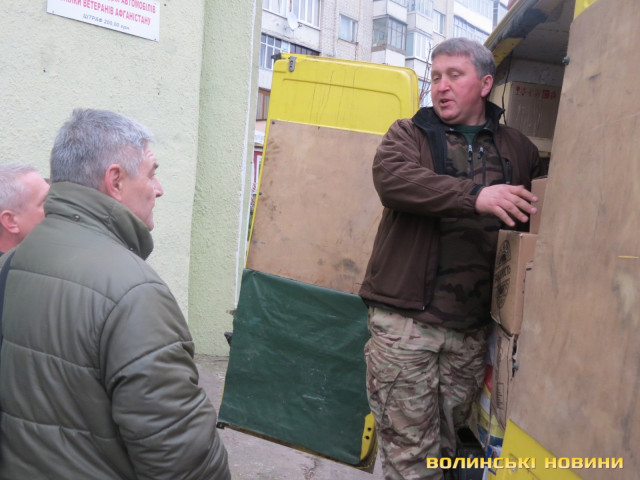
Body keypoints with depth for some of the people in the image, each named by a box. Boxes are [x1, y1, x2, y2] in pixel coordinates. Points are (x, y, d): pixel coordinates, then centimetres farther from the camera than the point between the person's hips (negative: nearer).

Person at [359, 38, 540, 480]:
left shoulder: (519, 151, 13)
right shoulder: (410, 134, 4)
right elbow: (392, 178, -18)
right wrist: (475, 196, -29)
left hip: (472, 328, 3)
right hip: (404, 319, -3)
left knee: (447, 444, 16)